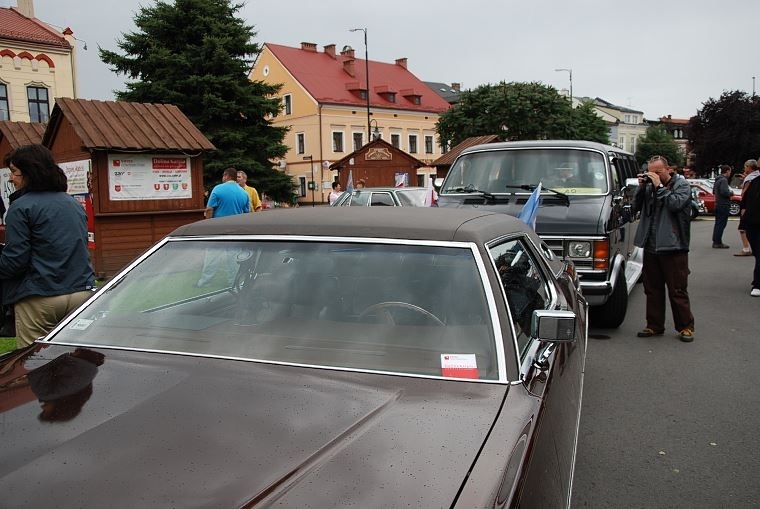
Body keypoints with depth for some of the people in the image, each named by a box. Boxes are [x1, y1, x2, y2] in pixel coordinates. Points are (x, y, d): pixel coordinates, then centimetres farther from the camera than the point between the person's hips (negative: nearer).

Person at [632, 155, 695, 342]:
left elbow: (675, 204, -18)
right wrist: (641, 188, -2)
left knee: (677, 291, 0)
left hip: (673, 247, -5)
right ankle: (654, 326, 20)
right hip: (650, 246, 5)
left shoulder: (682, 185, -1)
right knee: (652, 290, 11)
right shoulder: (649, 185, 12)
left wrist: (659, 186, -13)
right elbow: (636, 207, 9)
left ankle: (686, 327, 12)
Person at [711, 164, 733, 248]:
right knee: (721, 224, -6)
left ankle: (715, 241, 20)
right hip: (723, 205, -10)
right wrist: (731, 193, -8)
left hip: (718, 204, 10)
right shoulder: (724, 180, -16)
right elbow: (724, 192, -28)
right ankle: (718, 243, -6)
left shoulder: (717, 180, 14)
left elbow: (714, 191, 23)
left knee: (718, 223, 15)